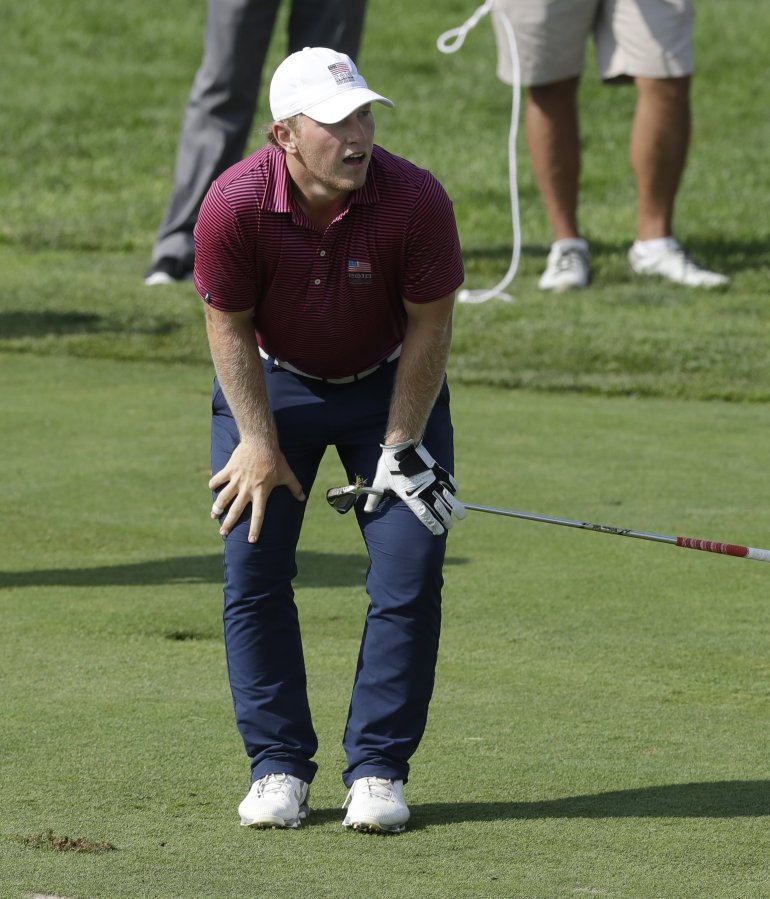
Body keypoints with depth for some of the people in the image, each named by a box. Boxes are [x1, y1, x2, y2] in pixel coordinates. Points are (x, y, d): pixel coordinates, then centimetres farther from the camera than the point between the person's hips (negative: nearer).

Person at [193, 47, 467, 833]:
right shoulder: (234, 205, -27)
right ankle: (278, 765, 5)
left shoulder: (415, 201, -28)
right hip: (271, 384, 0)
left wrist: (400, 446, -11)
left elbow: (429, 327, -14)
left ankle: (378, 769, 0)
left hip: (390, 385, 0)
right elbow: (229, 327, -12)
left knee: (409, 574, -10)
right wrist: (259, 443, -12)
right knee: (252, 569, -7)